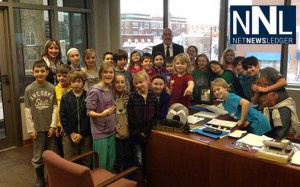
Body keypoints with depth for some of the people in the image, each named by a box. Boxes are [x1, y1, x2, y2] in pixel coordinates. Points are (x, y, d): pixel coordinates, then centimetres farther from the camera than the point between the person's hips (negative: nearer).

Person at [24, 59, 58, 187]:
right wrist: (31, 129, -6)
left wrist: (53, 125, -7)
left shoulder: (52, 88, -3)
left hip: (50, 127, 1)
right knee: (38, 156, 10)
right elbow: (28, 111, -3)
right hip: (37, 128, 0)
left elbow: (55, 108, -2)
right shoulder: (29, 89, -4)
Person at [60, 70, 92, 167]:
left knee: (87, 161, 9)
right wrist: (71, 133, -8)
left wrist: (82, 133, -10)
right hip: (69, 135, 1)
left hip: (86, 135, -1)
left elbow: (89, 116, -5)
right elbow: (62, 116, -1)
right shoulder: (65, 97, 2)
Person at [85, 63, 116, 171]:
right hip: (100, 132, -7)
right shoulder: (95, 91, -16)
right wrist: (101, 115, -34)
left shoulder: (111, 89, 5)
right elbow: (89, 112, -17)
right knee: (100, 164, 3)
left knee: (111, 162, 17)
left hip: (111, 131, 7)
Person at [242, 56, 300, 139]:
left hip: (282, 107, -6)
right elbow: (254, 102, 18)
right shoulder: (253, 83, 15)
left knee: (280, 138, -5)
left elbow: (283, 82, -13)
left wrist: (265, 89, -11)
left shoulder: (268, 71, -2)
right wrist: (257, 93, -3)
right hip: (268, 111, 6)